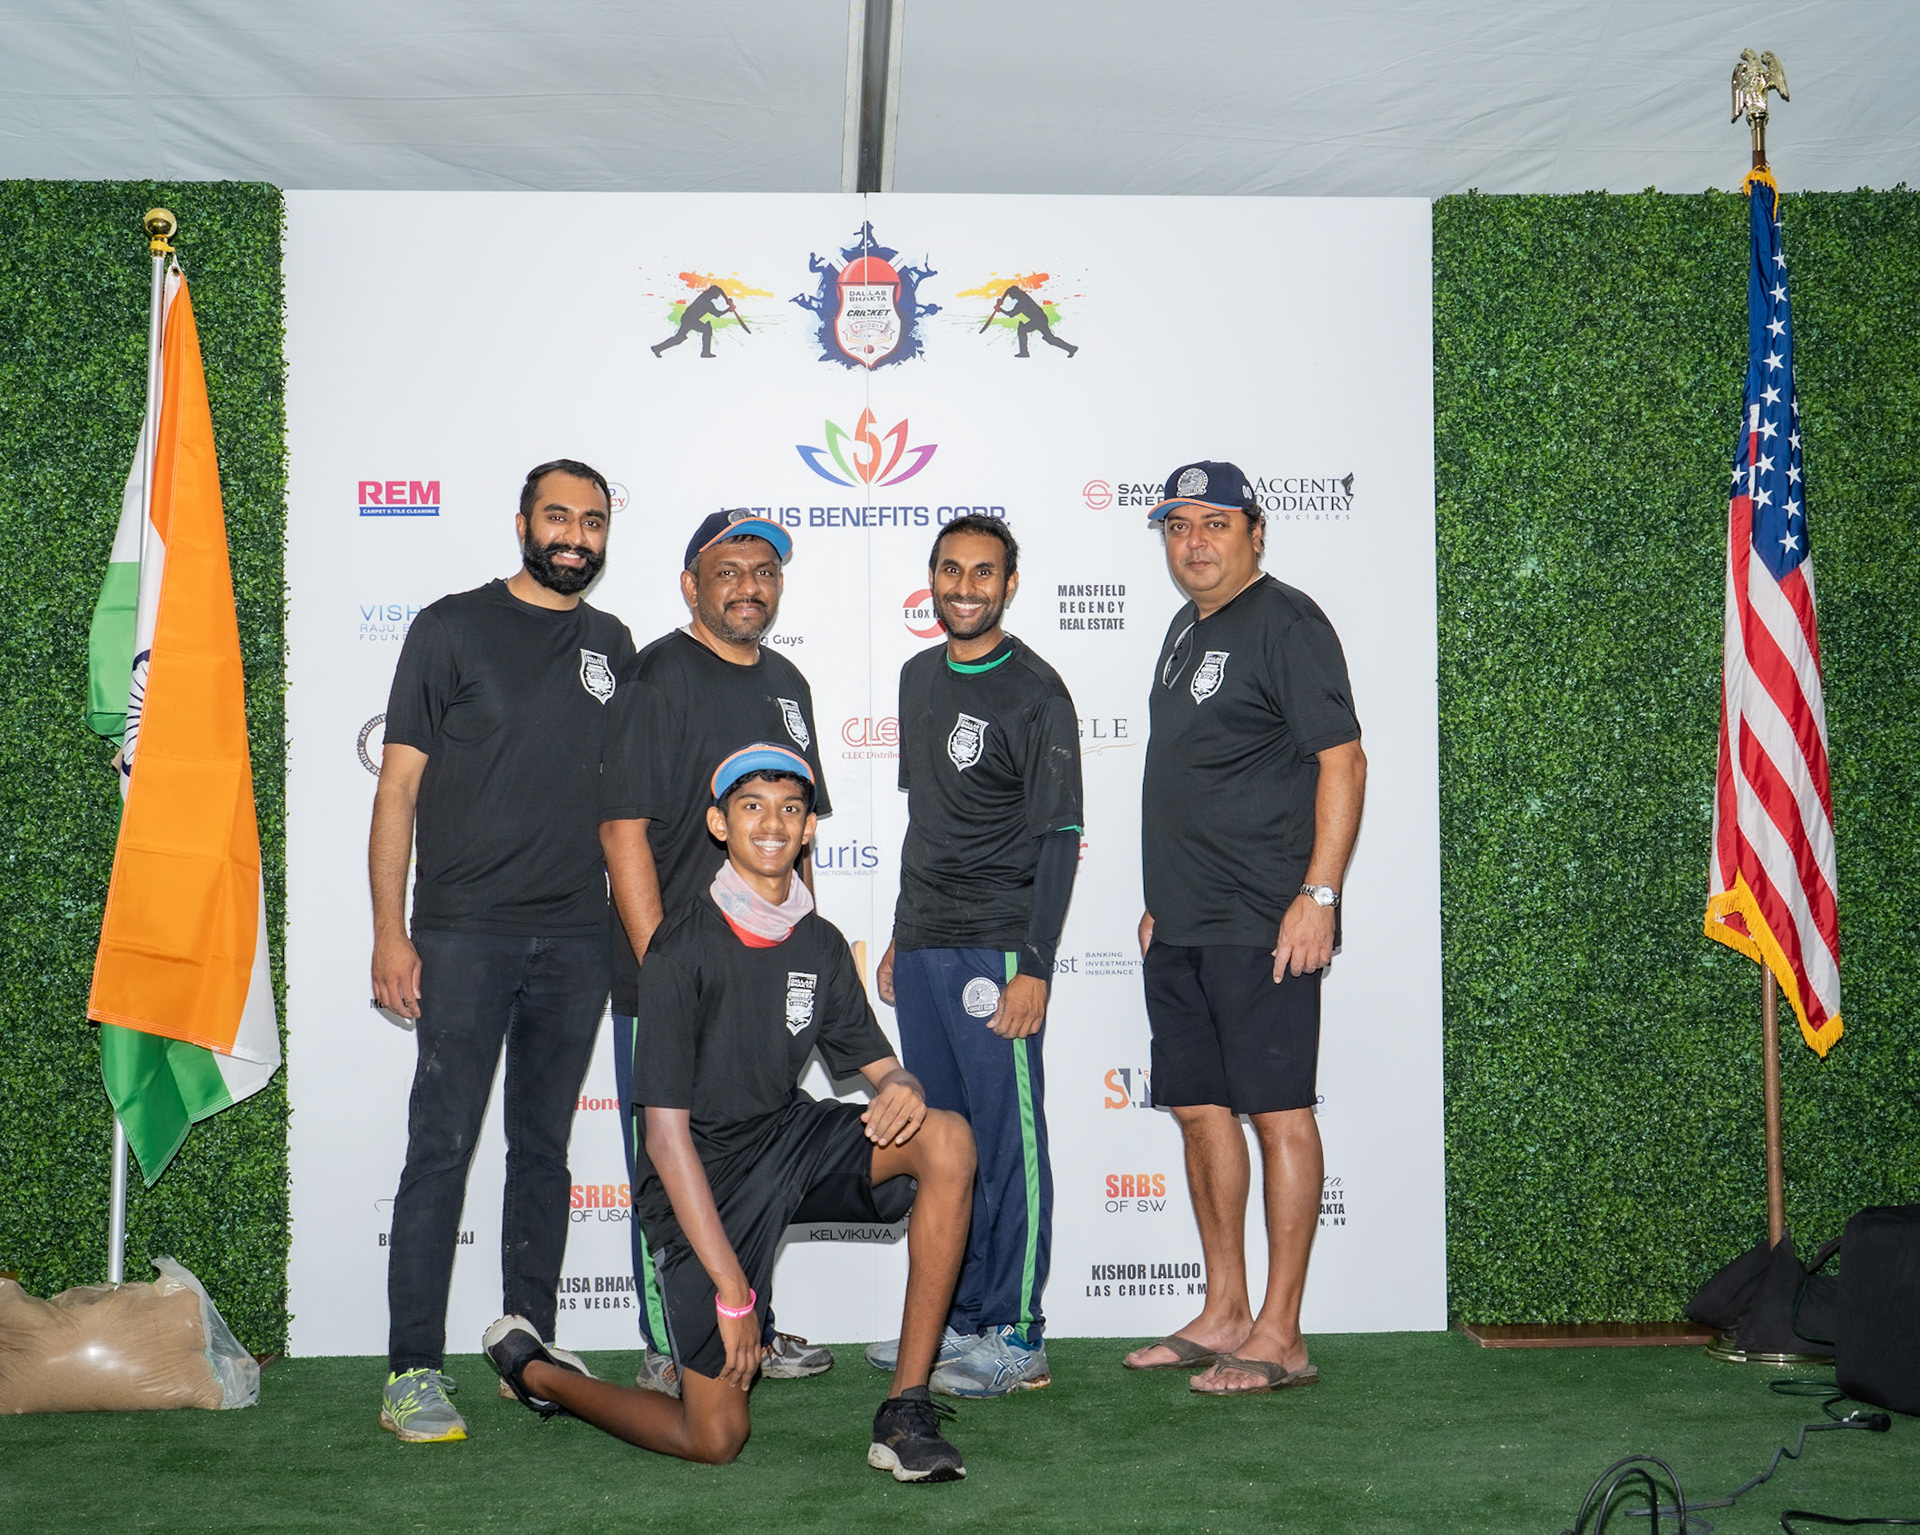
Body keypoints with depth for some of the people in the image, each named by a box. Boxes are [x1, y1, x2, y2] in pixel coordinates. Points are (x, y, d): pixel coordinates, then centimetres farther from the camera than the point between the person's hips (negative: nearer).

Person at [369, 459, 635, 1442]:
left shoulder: (611, 645, 14)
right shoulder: (453, 627, 1)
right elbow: (399, 784, -2)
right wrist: (390, 931, -9)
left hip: (576, 937, 4)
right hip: (465, 930, -4)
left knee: (545, 1148, 10)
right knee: (442, 1148, -5)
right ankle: (413, 1371, 0)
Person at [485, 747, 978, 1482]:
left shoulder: (821, 945, 1)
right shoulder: (684, 947, -17)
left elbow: (880, 1064, 9)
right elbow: (664, 1131, -20)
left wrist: (903, 1088, -19)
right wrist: (730, 1288, -22)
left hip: (789, 1140, 6)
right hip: (701, 1179, -5)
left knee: (947, 1139, -20)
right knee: (715, 1440, -4)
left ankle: (907, 1410, -16)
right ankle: (530, 1366, 23)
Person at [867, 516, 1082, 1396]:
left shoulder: (1035, 693, -7)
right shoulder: (920, 678, 16)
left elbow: (1059, 840, -10)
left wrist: (1035, 968, -16)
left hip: (996, 949, -7)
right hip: (922, 949, 8)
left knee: (1008, 1137, -4)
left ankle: (1016, 1338, 3)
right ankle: (958, 1320, 21)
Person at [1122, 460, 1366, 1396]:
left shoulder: (1285, 624, -8)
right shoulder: (1187, 630, 19)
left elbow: (1342, 761, -14)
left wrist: (1320, 895, -20)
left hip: (1262, 924, -9)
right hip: (1180, 925, 9)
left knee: (1277, 1110, -4)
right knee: (1199, 1108, 11)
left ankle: (1280, 1336, 2)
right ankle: (1223, 1316, 21)